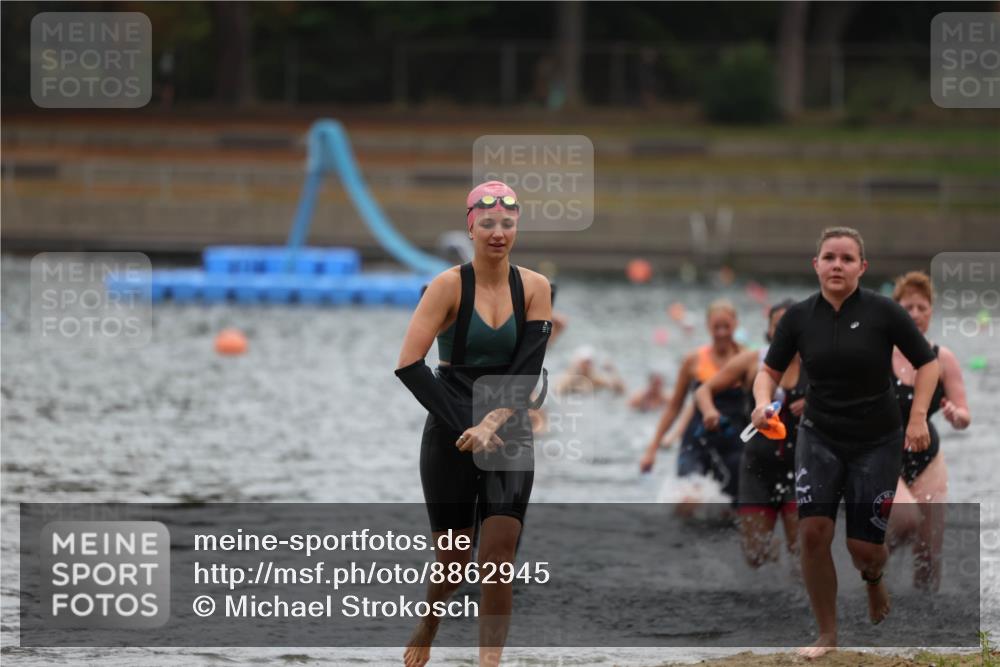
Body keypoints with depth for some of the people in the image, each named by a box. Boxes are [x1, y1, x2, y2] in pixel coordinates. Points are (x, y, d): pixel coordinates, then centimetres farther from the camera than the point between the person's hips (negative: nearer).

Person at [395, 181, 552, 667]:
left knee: (499, 557, -9)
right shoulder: (449, 286, -10)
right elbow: (409, 365, -15)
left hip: (509, 436, 2)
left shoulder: (534, 289, -1)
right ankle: (428, 623, 36)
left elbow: (527, 371, -6)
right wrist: (463, 427, -18)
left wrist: (492, 424, -19)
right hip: (451, 437, -2)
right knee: (454, 561, 5)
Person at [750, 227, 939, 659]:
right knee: (813, 531, -15)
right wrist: (763, 402, -17)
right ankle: (827, 634, 2)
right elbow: (770, 370, 4)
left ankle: (873, 580, 39)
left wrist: (918, 418, -14)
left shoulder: (883, 311, -12)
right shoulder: (799, 317, -5)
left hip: (878, 442, -2)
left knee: (865, 547, -1)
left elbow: (927, 363, -4)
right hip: (819, 439, 2)